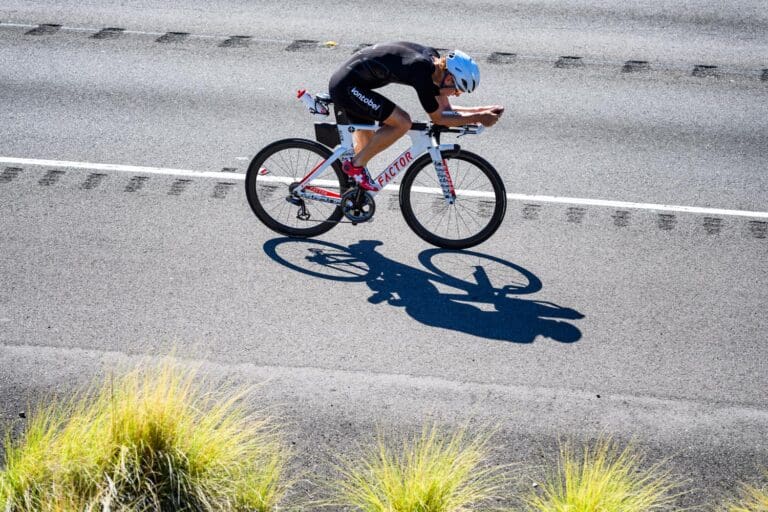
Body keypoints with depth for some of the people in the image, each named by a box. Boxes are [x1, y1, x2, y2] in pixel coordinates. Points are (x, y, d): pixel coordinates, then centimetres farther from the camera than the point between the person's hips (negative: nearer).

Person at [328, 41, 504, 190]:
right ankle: (355, 164, -3)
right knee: (402, 122, -17)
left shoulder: (433, 59, 2)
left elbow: (445, 109, 10)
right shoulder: (422, 72, -26)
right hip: (346, 87, -10)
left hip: (344, 83, 10)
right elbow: (438, 118, -16)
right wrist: (478, 118, -11)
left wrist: (485, 110, 2)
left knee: (367, 146, 18)